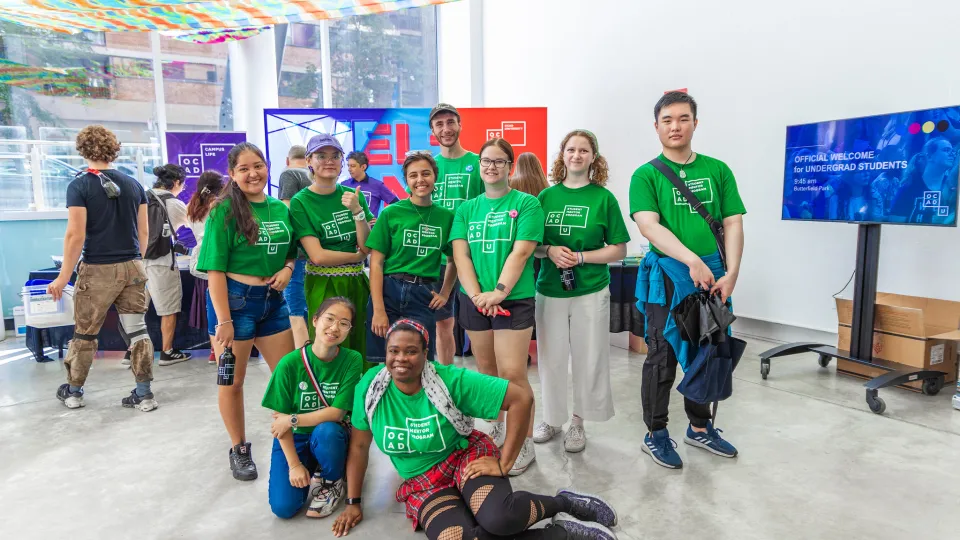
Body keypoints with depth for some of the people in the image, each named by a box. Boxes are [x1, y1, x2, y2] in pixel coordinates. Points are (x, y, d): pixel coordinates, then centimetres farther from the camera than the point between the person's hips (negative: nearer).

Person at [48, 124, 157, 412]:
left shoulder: (79, 185, -8)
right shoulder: (133, 184, 5)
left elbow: (76, 235, -13)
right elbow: (143, 232, 8)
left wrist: (63, 277, -7)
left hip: (97, 270, -3)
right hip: (133, 268, 4)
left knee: (84, 333, 12)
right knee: (138, 330, 5)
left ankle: (74, 391, 28)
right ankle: (144, 394, 8)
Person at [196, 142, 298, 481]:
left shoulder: (280, 209, 6)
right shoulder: (225, 211, -9)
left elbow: (293, 249, 19)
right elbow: (215, 269, -13)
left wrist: (288, 267, -5)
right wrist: (223, 320, -17)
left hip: (273, 300, 5)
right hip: (234, 299, -5)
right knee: (232, 380, 8)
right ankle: (239, 449, 27)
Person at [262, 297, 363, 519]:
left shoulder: (352, 360, -15)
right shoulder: (290, 363, -16)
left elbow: (337, 413, -17)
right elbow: (280, 419, -10)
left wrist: (293, 420, -18)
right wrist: (294, 465, -13)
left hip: (331, 438, 0)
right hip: (295, 439, 0)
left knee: (326, 430, -35)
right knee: (283, 507, -17)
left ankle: (331, 483, -4)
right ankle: (312, 472, 16)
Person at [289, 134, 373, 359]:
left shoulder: (353, 196, 6)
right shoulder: (300, 202, -5)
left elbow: (367, 246, -2)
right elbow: (318, 256, -12)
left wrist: (357, 211, -14)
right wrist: (357, 256, -2)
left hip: (358, 283, 4)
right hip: (324, 287, -4)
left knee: (361, 353, 8)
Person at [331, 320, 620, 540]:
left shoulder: (452, 380, -21)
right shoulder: (369, 386, -11)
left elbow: (522, 399, -21)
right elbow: (359, 445, 3)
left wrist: (503, 463, -19)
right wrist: (353, 502, 7)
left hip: (466, 458, -3)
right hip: (423, 484, 3)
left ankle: (563, 502, -4)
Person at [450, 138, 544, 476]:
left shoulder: (526, 204, 0)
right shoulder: (467, 209, 12)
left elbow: (521, 252, -10)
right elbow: (460, 254, 2)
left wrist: (499, 291, -20)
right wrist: (477, 295, -12)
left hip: (514, 299, -4)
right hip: (475, 300, 4)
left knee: (513, 373, -8)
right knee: (486, 370, 13)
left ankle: (525, 443, 7)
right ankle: (495, 428, 31)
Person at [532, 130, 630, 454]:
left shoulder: (603, 198, -2)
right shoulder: (547, 196, 5)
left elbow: (618, 250, -2)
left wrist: (581, 257, -15)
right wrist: (550, 250, -12)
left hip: (590, 292, -2)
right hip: (549, 290, 2)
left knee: (588, 359, 7)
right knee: (551, 358, 9)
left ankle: (578, 422, 25)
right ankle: (552, 419, 28)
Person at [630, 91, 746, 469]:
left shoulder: (718, 170, 9)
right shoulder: (646, 176, -1)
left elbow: (733, 224, 5)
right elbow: (648, 226, -14)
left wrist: (731, 273, -8)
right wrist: (691, 260, -24)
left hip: (711, 274, 4)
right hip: (667, 275, -4)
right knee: (663, 357, 3)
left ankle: (700, 427, 32)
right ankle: (655, 434, 18)